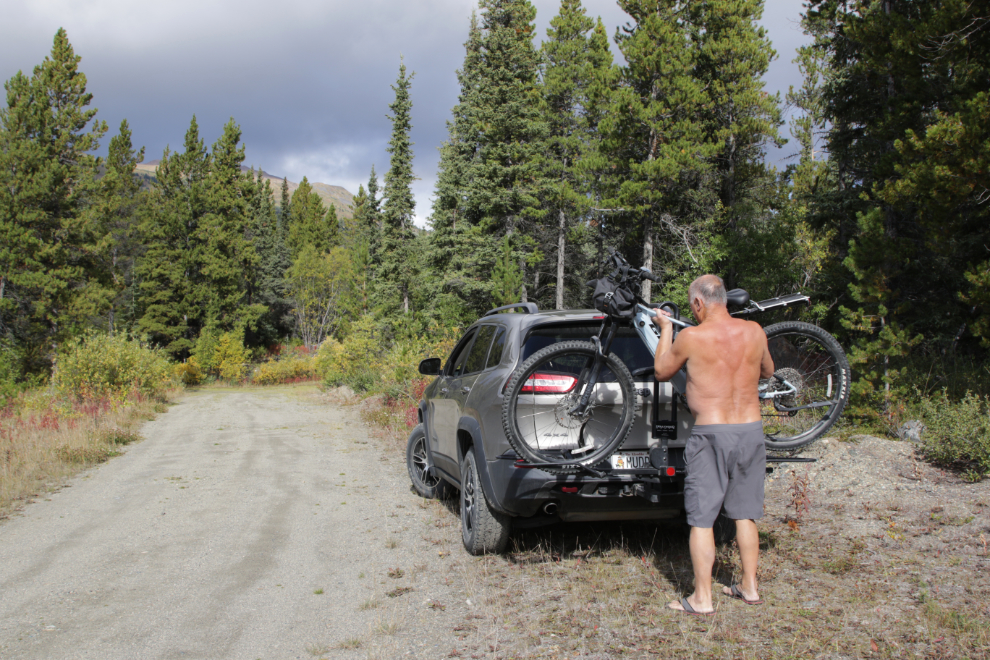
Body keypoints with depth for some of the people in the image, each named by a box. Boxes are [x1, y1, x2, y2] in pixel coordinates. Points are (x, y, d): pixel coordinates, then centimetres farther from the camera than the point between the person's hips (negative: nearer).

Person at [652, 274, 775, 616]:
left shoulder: (690, 337, -12)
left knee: (701, 518, 3)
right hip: (751, 430, 5)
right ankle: (749, 586, 27)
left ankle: (702, 598, 8)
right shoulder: (754, 331, 0)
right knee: (744, 514, 18)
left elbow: (661, 372, 4)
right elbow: (768, 370, 19)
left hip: (711, 434, -5)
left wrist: (665, 329, 15)